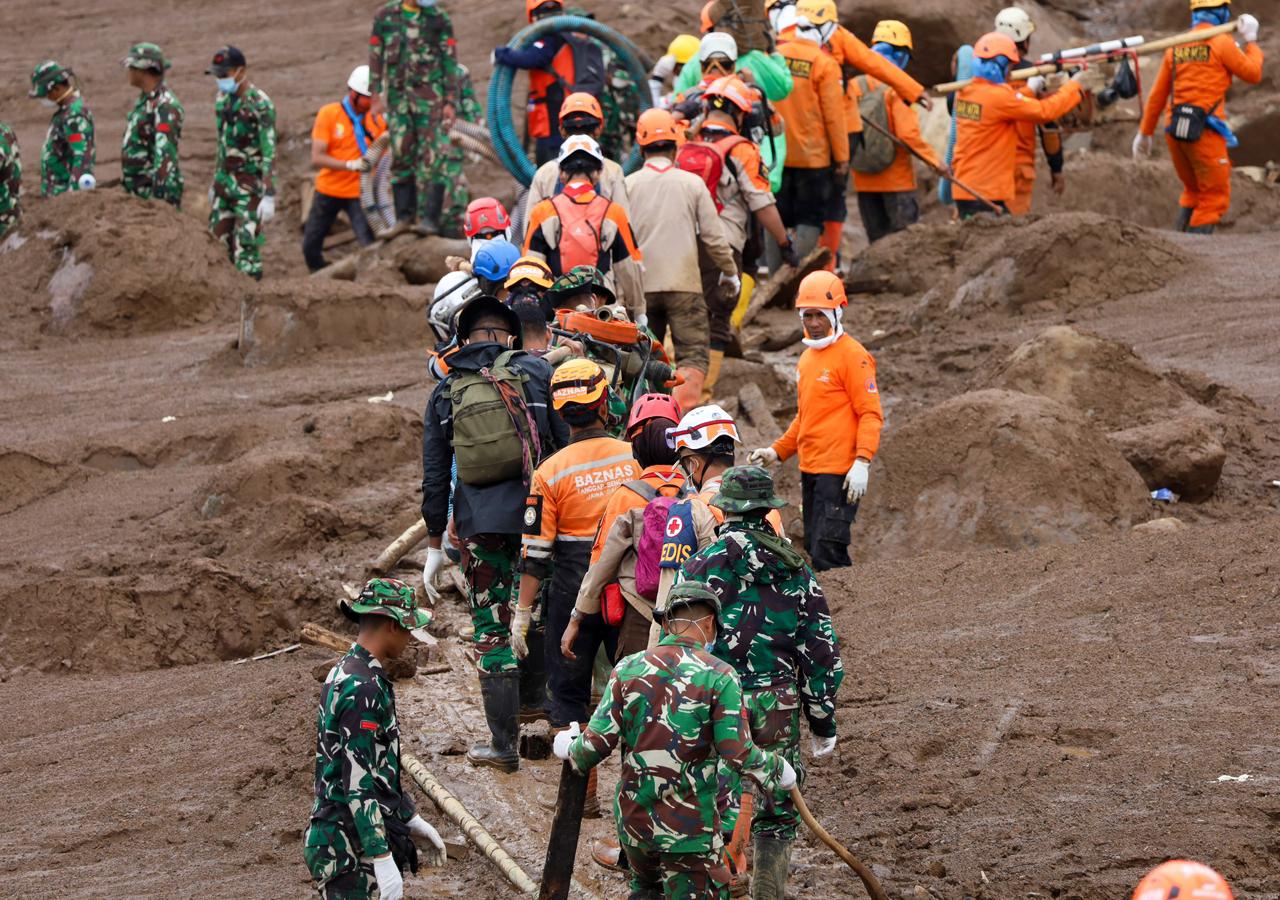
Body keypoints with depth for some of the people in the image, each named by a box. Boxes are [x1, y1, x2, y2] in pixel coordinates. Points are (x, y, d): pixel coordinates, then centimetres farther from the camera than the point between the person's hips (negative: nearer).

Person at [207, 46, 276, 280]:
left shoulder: (260, 104, -16)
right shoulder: (223, 98, 8)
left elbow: (269, 153, -18)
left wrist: (269, 196, -21)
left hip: (249, 186, -8)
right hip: (224, 181, 8)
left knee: (246, 246, -8)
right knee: (218, 239, 8)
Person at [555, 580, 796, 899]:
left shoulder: (629, 669, -1)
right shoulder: (719, 677, -10)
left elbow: (597, 744, -3)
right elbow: (739, 754, -14)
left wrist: (569, 747, 20)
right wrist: (779, 770, 5)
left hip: (633, 816, 4)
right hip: (691, 825, -4)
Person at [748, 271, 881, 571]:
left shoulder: (852, 355, -9)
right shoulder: (807, 358, 18)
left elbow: (870, 414, -13)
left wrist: (862, 462, -23)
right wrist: (777, 451, 19)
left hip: (839, 474, -9)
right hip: (810, 469, 9)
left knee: (827, 553, -15)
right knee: (814, 549, 9)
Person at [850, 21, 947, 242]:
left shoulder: (855, 86, 0)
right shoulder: (897, 89, -13)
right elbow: (908, 134, -19)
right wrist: (935, 161, -10)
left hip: (864, 181, 5)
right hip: (897, 181, -5)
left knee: (878, 243, 11)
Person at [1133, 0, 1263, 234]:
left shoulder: (1175, 48, 12)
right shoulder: (1221, 43, -6)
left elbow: (1157, 95, 15)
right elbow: (1253, 74, 3)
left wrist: (1145, 133, 22)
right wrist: (1251, 41, 17)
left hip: (1175, 132, 6)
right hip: (1205, 133, -6)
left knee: (1193, 191, 22)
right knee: (1215, 197, 2)